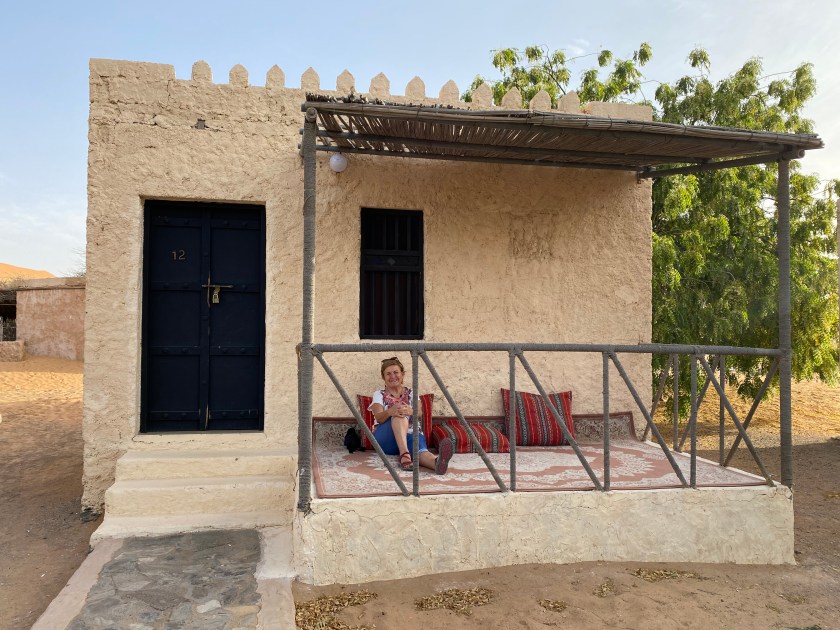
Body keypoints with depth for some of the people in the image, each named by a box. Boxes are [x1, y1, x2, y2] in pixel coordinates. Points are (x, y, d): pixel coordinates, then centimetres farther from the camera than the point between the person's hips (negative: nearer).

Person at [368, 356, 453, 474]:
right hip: (386, 440, -1)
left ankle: (436, 461, -73)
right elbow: (379, 417, -9)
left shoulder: (411, 393, 16)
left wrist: (411, 411, -32)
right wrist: (390, 412, -34)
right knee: (399, 416, -33)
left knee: (417, 440, -38)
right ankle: (404, 454, -55)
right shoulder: (379, 394, 12)